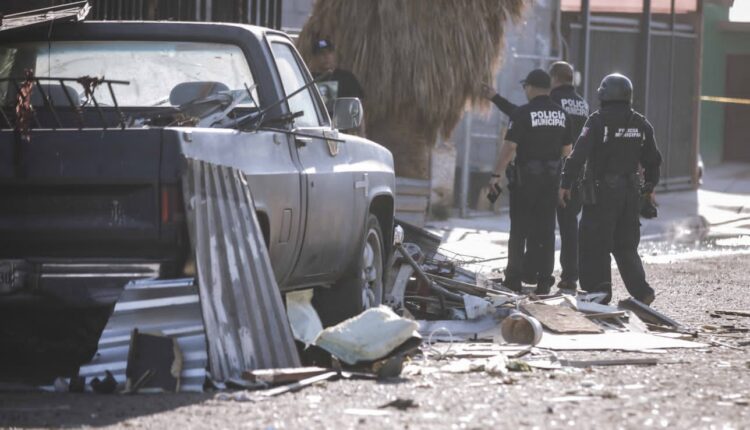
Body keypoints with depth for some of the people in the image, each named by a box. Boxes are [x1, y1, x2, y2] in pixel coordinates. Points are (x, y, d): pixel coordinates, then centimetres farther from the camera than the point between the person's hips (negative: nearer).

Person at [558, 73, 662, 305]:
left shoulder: (598, 121, -11)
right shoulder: (641, 124, 7)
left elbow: (578, 155, -16)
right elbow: (653, 160, 15)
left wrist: (566, 184, -12)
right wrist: (650, 187, 27)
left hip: (601, 191, -5)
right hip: (631, 191, 5)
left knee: (595, 244, 3)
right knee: (626, 245, 12)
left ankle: (599, 290, 0)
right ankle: (641, 290, 1)